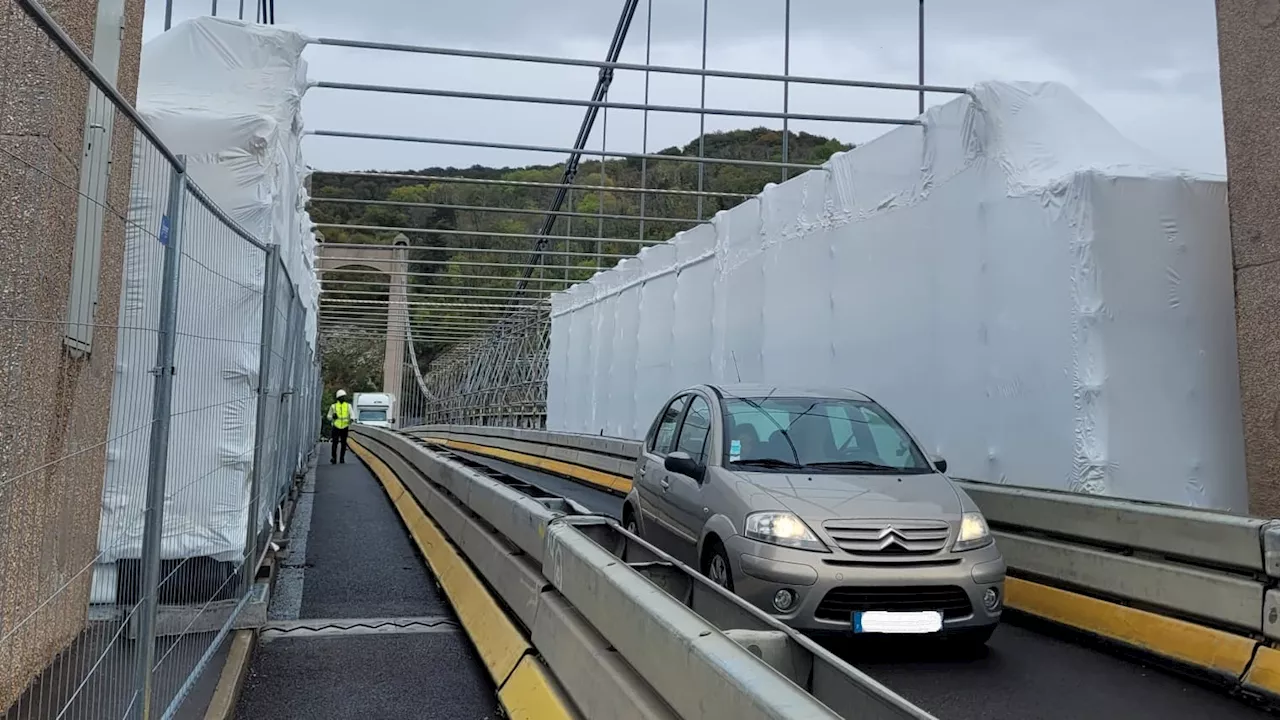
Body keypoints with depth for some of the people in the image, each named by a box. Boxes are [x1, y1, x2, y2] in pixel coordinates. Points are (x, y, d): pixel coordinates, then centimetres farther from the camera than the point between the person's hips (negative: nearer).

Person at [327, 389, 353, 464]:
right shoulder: (333, 406, 6)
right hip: (336, 427, -1)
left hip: (344, 427, 1)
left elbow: (352, 414, -1)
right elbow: (329, 416, 11)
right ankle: (333, 458, -1)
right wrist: (333, 417, -12)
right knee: (334, 443, -7)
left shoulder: (348, 405, 8)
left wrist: (351, 419, -23)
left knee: (344, 443, 4)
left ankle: (342, 458, 14)